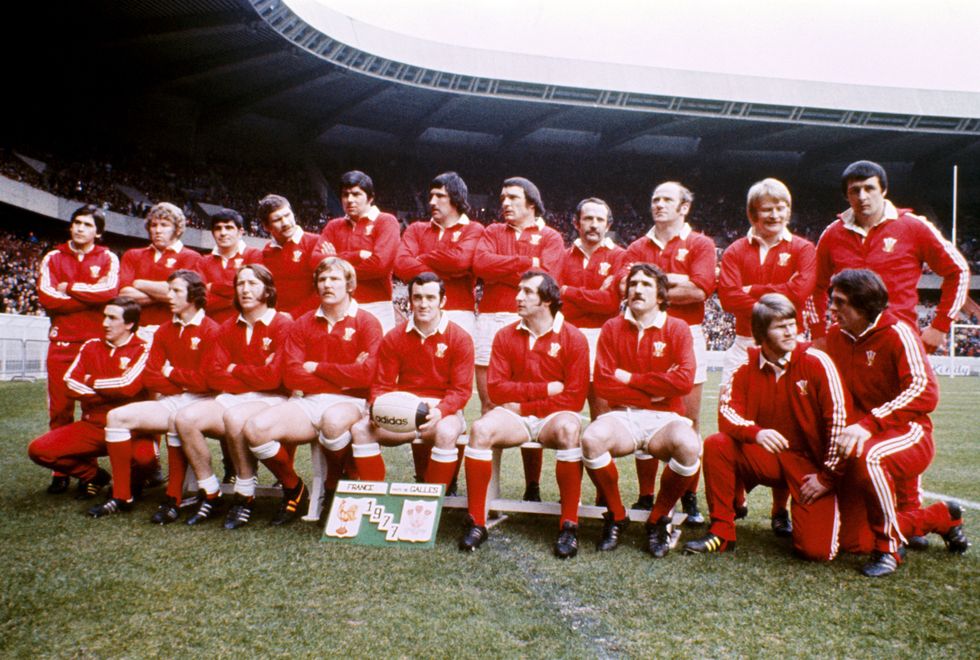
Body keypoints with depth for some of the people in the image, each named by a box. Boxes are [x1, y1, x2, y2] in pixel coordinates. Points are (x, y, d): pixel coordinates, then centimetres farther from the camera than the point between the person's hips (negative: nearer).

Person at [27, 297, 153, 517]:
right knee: (38, 449, -12)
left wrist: (92, 382, -4)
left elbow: (128, 387, -20)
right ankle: (93, 475, 13)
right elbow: (69, 383, 0)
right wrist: (111, 393, -10)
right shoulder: (91, 346, 10)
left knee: (145, 458, -36)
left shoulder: (142, 350, -5)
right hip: (92, 425, 5)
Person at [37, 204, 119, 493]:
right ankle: (61, 471, 11)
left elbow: (110, 292, -13)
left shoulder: (108, 259, 7)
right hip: (61, 342, 2)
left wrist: (70, 288, -5)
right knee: (60, 410, 2)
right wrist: (92, 298, -6)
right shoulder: (53, 258, 12)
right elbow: (46, 297, -4)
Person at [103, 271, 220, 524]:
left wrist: (172, 373, -3)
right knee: (116, 416, -9)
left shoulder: (210, 330, -8)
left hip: (198, 403, -7)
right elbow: (150, 377, 6)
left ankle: (173, 501, -26)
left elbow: (207, 381, -16)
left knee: (178, 420, -37)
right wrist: (184, 383, -9)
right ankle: (121, 495, -3)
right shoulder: (164, 331, 13)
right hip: (169, 402, 7)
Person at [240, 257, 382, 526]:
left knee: (333, 420, -39)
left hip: (349, 403, -4)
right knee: (255, 428, -21)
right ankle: (294, 489, 6)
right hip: (307, 403, 4)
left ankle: (333, 487, -7)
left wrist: (317, 368, -4)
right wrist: (341, 377, -8)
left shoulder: (366, 322, 1)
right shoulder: (303, 325, 12)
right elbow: (291, 376, -1)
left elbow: (365, 373, -13)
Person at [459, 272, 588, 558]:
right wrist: (545, 389, -11)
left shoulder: (573, 338, -4)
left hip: (554, 416, -2)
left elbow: (574, 398, -9)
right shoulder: (505, 336, 4)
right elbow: (496, 389, -4)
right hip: (515, 416, 2)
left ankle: (569, 524, -24)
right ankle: (476, 522, -17)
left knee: (568, 429, -36)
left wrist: (523, 405, -10)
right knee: (480, 429, -28)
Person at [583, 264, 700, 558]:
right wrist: (654, 389, -7)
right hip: (623, 417, 1)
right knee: (592, 438, -32)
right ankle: (616, 516, -5)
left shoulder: (677, 329, 2)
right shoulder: (612, 328, 7)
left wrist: (630, 378, -8)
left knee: (688, 446, -34)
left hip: (665, 420, -1)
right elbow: (603, 383, -3)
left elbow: (684, 380, -14)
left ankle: (659, 519, -5)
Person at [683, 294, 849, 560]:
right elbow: (727, 410, -9)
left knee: (815, 549, -16)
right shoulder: (747, 363, -5)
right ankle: (722, 532, -9)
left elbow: (840, 418, -14)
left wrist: (828, 476, -13)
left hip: (811, 461, -3)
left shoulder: (817, 361, -14)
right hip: (766, 456, 3)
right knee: (716, 444, -23)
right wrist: (756, 433, -31)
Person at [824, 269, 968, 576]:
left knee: (867, 456, -42)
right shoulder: (835, 334, 5)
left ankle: (888, 547, -19)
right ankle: (941, 517, 25)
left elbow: (924, 392, -25)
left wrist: (868, 424, -34)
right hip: (863, 436, 7)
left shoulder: (897, 333, -14)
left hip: (909, 435, -7)